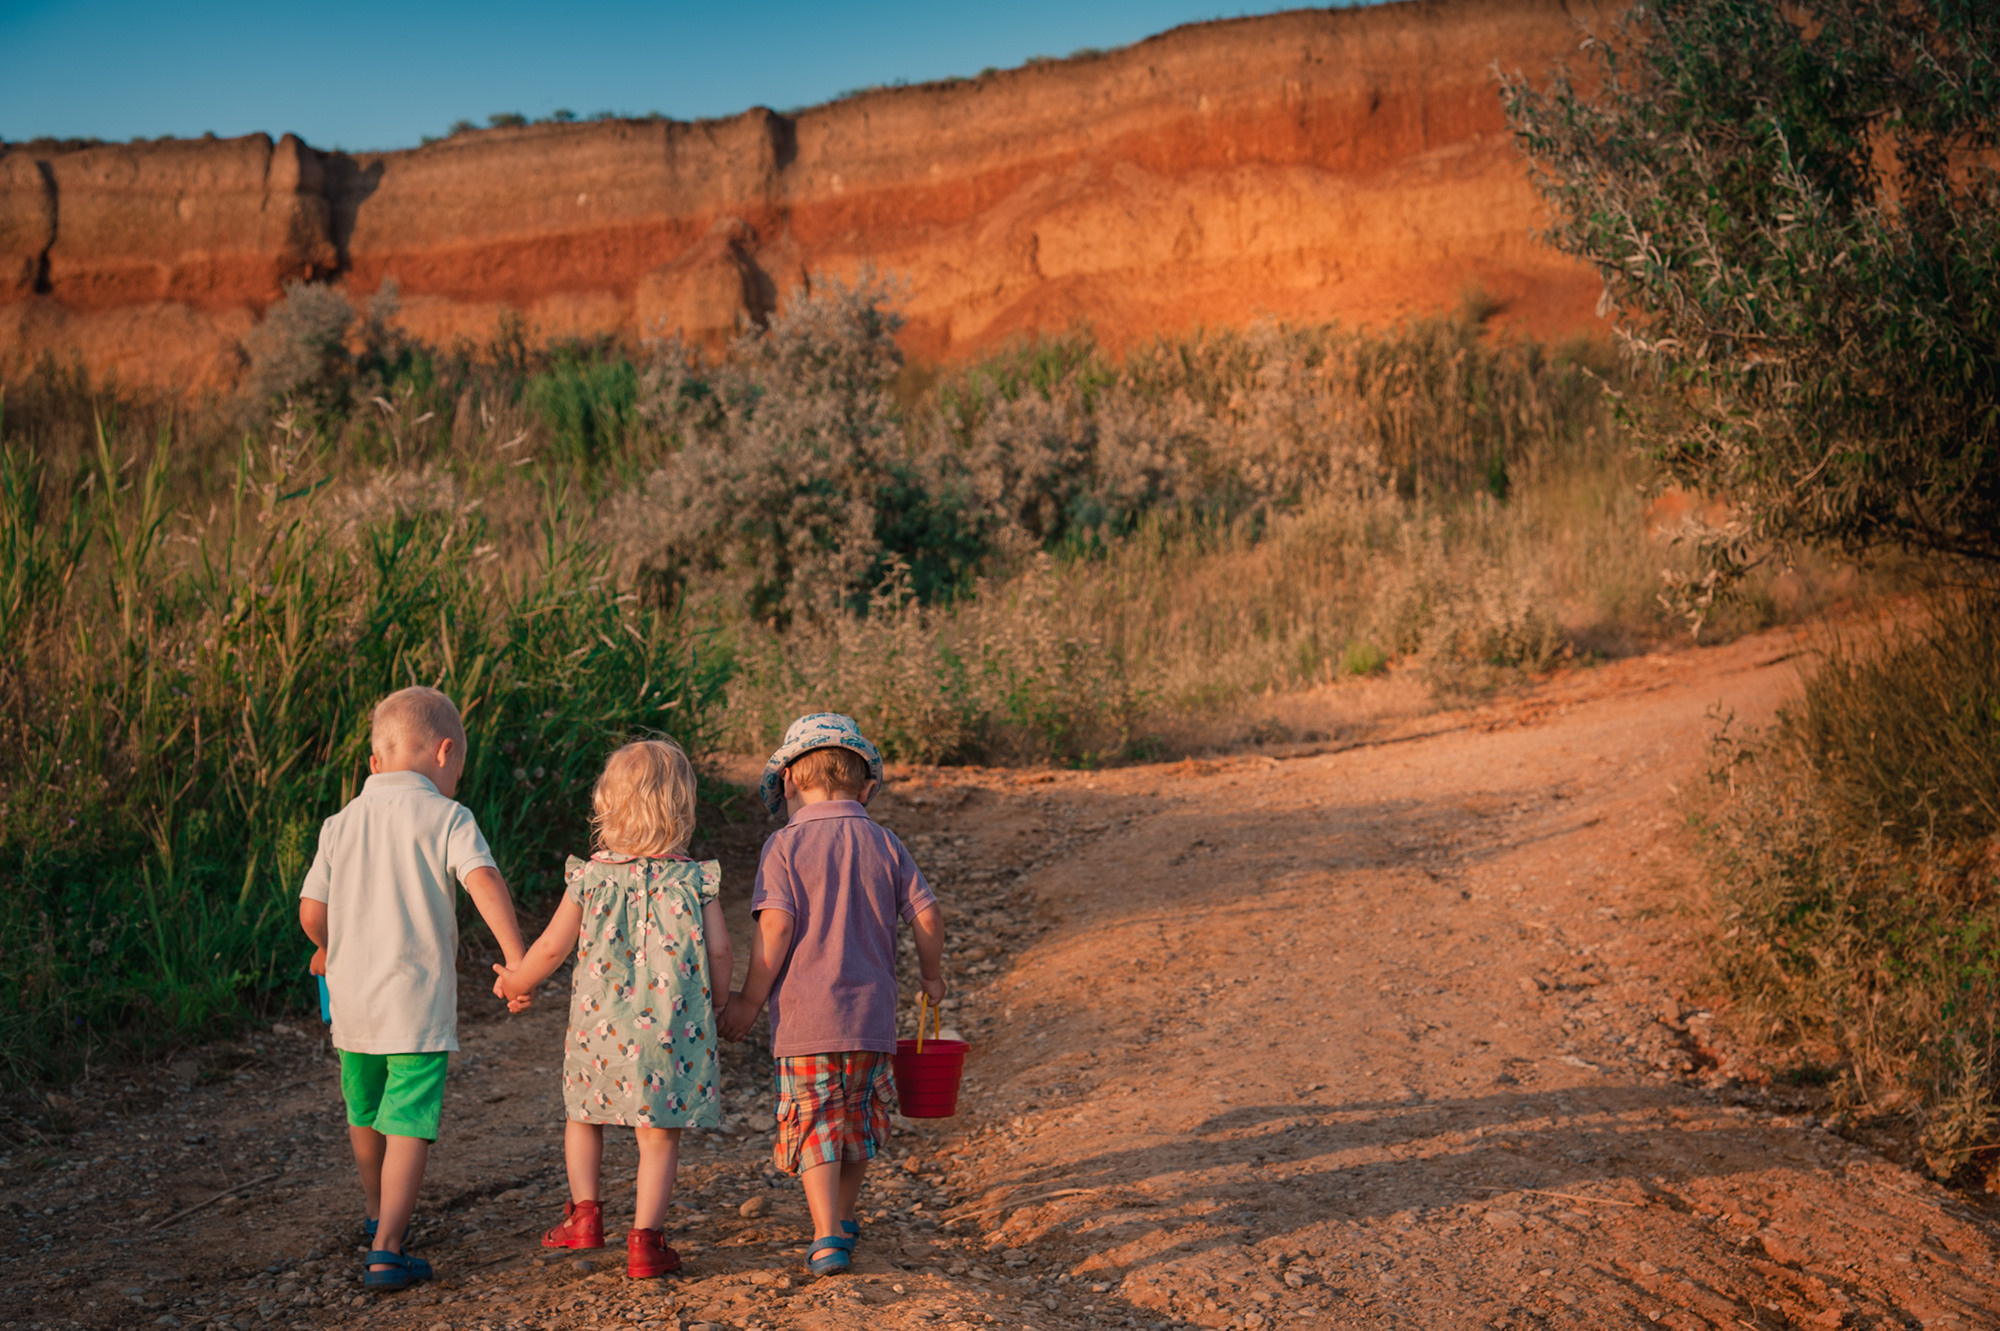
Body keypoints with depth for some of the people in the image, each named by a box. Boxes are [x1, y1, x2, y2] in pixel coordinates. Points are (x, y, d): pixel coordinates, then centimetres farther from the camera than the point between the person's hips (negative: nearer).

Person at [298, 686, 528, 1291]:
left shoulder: (341, 823, 5)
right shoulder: (445, 817, -7)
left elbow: (311, 911, 4)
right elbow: (484, 881, -22)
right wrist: (516, 958, -25)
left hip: (352, 998, 5)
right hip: (417, 1002, -5)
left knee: (365, 1113, 23)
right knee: (409, 1126, -2)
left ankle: (377, 1214, 44)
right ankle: (386, 1249, -10)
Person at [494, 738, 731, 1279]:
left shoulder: (590, 876, -3)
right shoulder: (694, 879, -3)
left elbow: (552, 948, 2)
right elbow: (718, 951, -5)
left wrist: (515, 982, 20)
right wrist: (713, 1005, 12)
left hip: (600, 1025, 1)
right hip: (673, 1027, -1)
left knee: (583, 1115, 23)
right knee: (660, 1132, 6)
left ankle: (584, 1210, 18)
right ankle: (645, 1239, 5)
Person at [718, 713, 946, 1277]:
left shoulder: (785, 845, -7)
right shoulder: (883, 844, 3)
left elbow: (775, 928, -15)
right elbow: (927, 915, 2)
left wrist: (748, 1002, -6)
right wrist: (932, 973, 20)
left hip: (804, 1017, -3)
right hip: (871, 1013, 3)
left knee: (815, 1126, 2)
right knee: (860, 1120, 19)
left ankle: (827, 1236, -7)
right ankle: (842, 1218, 34)